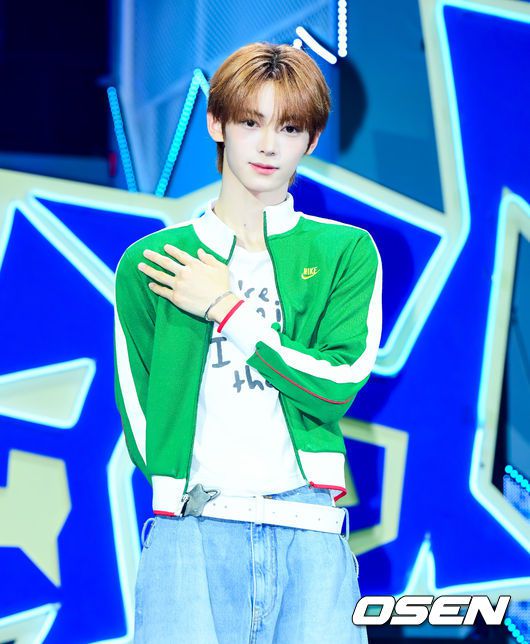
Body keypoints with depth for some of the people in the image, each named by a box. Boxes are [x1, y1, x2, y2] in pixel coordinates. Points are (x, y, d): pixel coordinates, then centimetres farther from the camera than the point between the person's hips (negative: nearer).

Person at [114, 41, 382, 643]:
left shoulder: (346, 251, 11)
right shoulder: (149, 263, 11)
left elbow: (341, 384, -3)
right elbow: (140, 419, 10)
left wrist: (227, 310, -2)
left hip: (310, 530, 0)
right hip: (191, 525, 0)